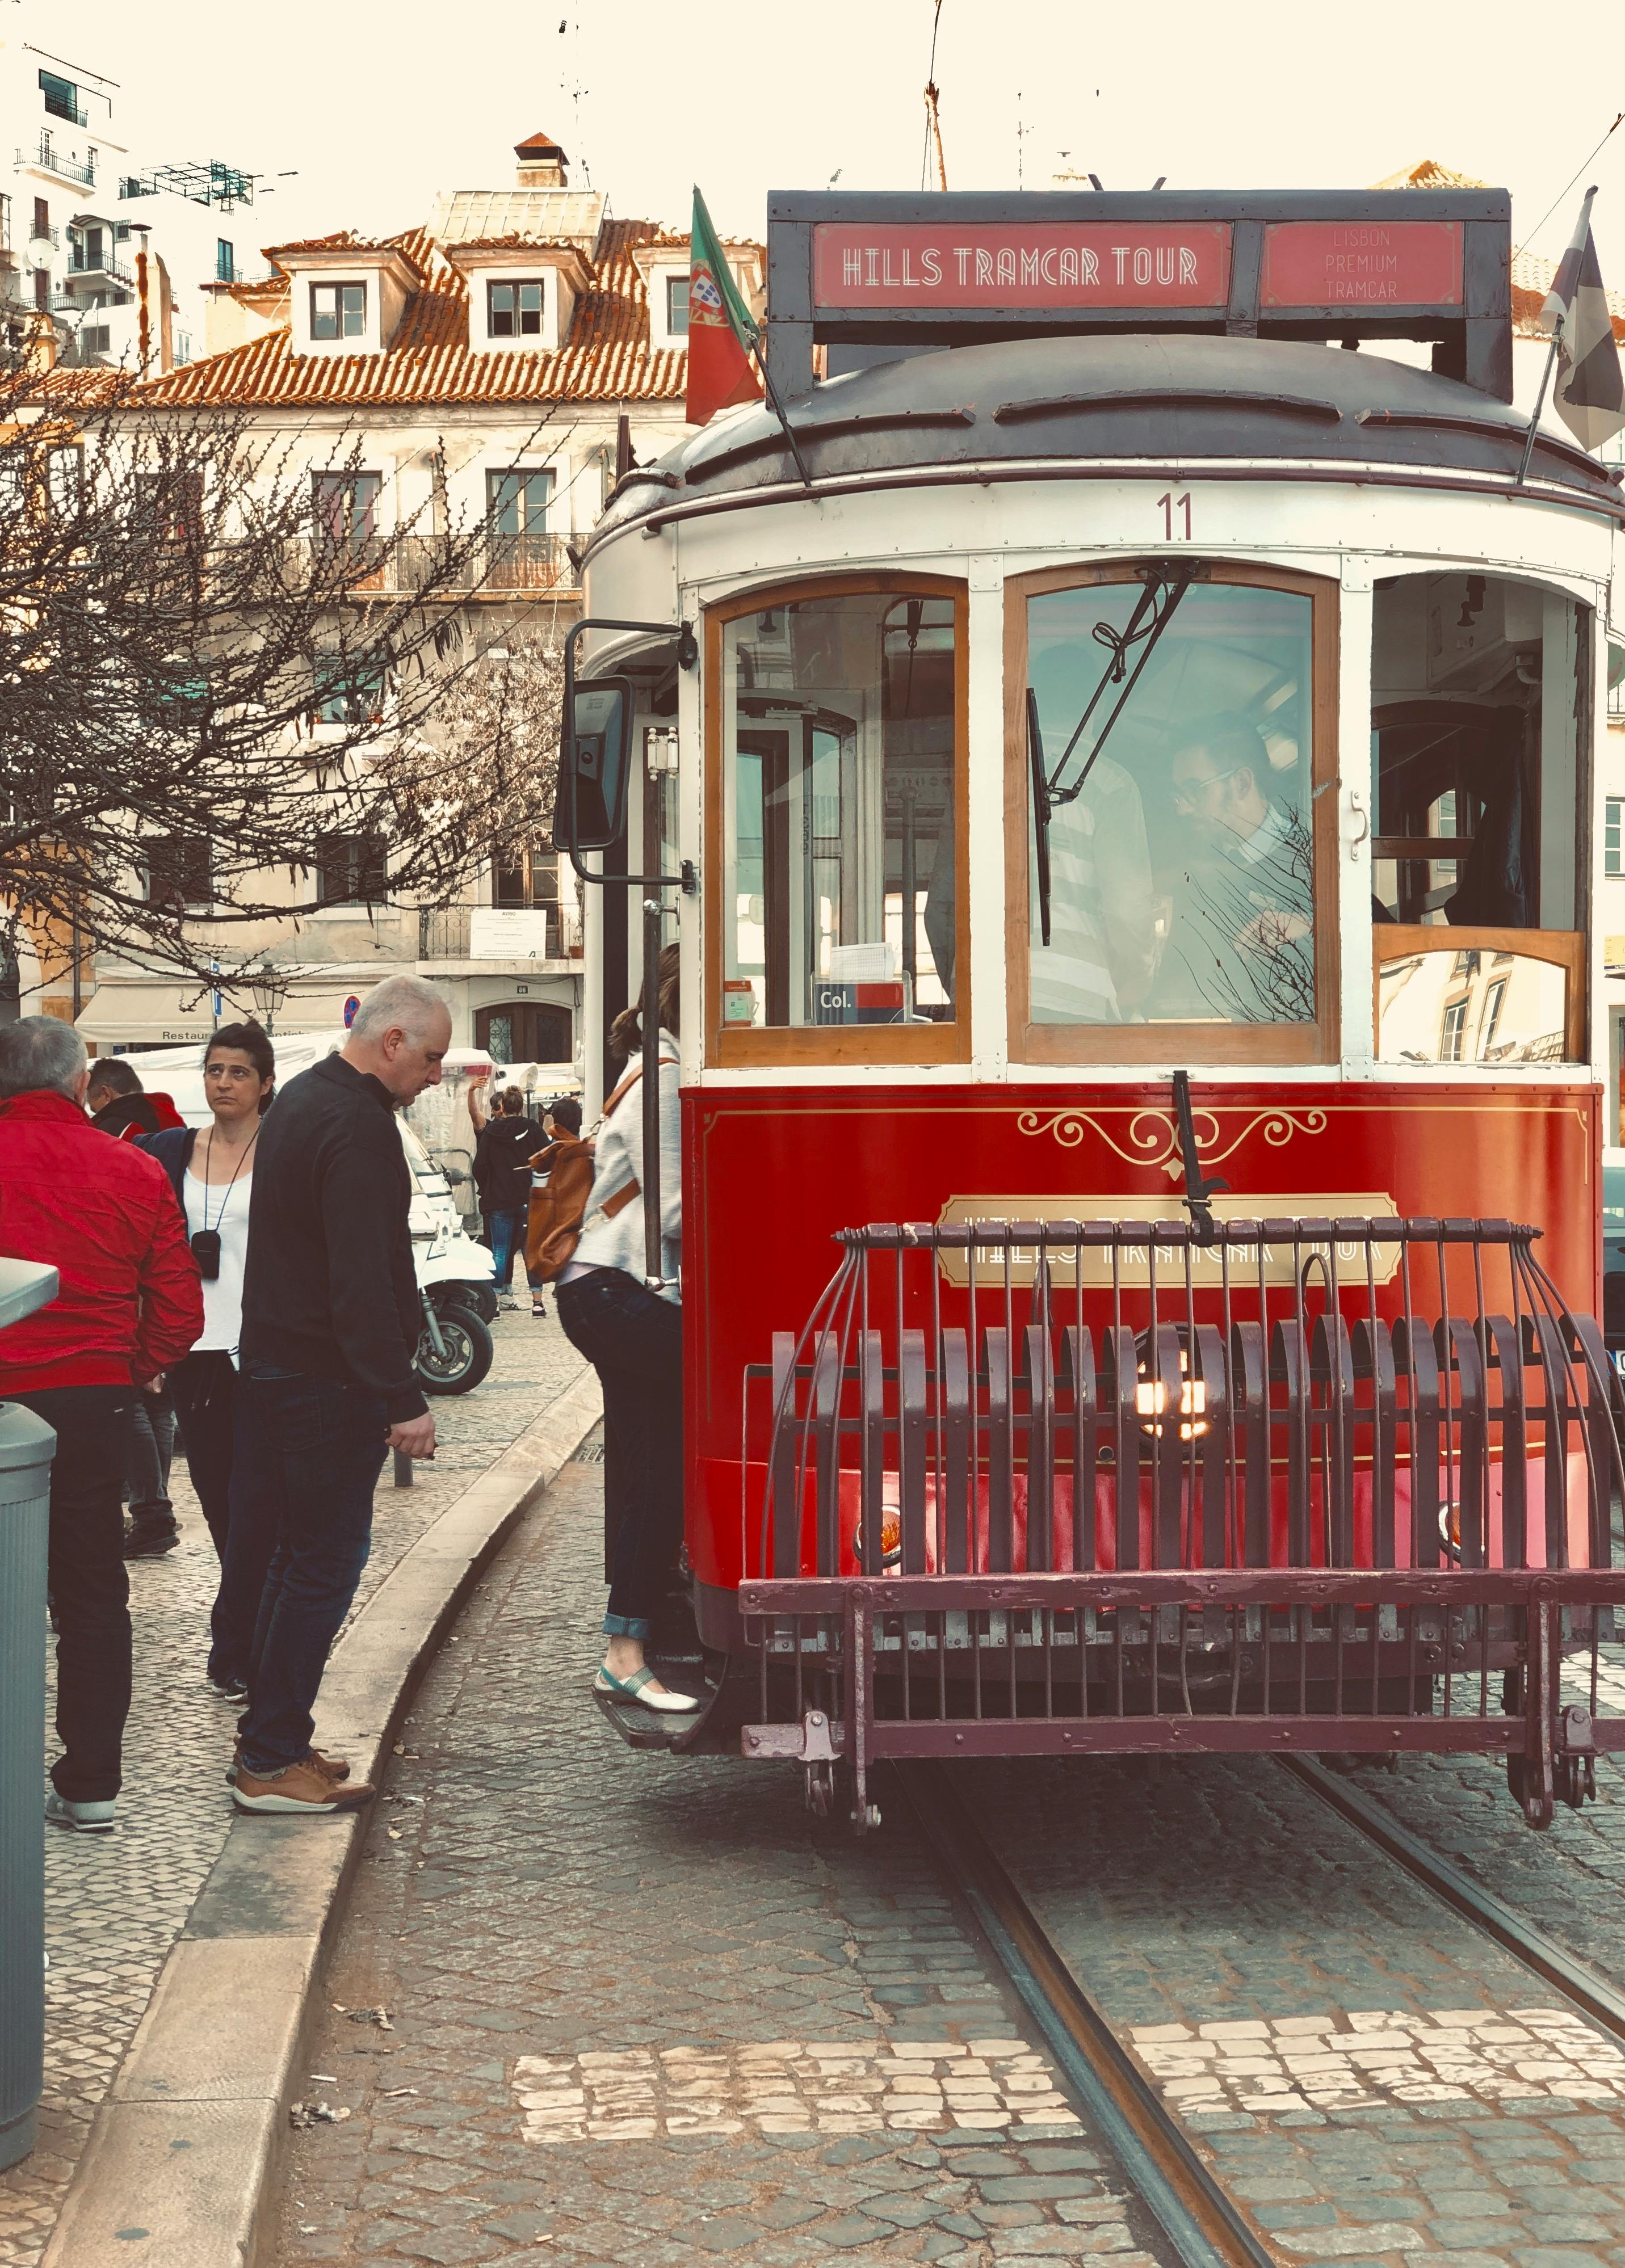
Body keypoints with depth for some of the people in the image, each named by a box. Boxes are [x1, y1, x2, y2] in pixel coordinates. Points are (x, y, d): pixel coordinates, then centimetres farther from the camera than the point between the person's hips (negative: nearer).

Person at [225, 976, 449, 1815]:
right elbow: (361, 1282, -25)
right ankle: (270, 1762, -1)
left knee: (289, 1555, 15)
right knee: (324, 1564, -4)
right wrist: (403, 1399, -24)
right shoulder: (358, 1127, -19)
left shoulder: (301, 1099, 15)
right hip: (327, 1379, -10)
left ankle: (271, 1738, 23)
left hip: (273, 1362, 10)